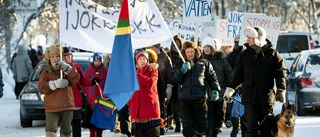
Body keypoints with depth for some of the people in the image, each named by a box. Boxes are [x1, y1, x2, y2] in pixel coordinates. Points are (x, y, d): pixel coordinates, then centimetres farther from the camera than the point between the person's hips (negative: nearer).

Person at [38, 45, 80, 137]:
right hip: (51, 107, -2)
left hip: (67, 106, 2)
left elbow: (76, 78, -10)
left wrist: (66, 68, -23)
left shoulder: (67, 71, 11)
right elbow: (41, 87, -7)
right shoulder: (46, 73, 8)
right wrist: (56, 84, -21)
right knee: (50, 129, -17)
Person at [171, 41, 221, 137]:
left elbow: (212, 77, 13)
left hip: (200, 97, 0)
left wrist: (215, 89, 3)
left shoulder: (203, 63, 8)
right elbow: (175, 78, -2)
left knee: (201, 122, 8)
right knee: (187, 123, -4)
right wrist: (182, 70, -18)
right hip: (184, 98, 0)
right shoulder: (179, 64, 9)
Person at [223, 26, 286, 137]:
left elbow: (280, 73, -1)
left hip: (267, 97, -2)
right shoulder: (245, 54, 10)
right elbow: (238, 75, 14)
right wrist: (230, 89, 5)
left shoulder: (272, 54, 1)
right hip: (249, 98, 2)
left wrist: (281, 90, -12)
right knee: (251, 127, -5)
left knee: (266, 127, 4)